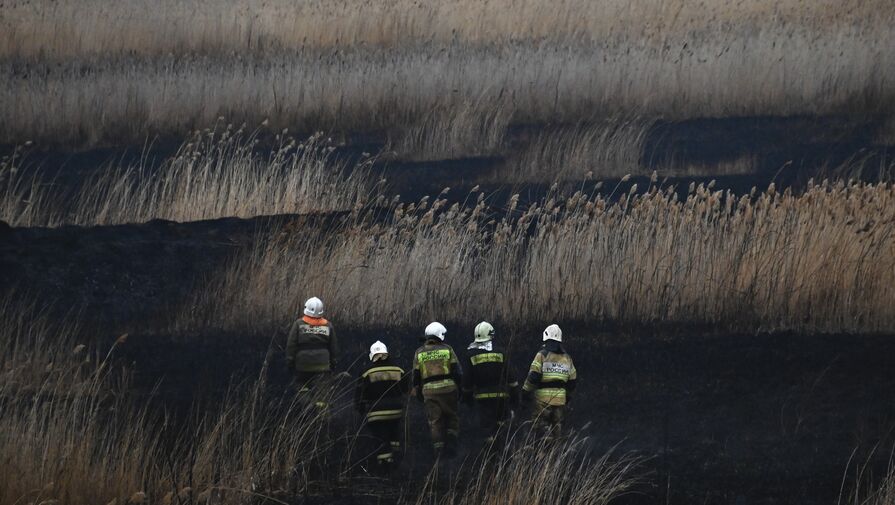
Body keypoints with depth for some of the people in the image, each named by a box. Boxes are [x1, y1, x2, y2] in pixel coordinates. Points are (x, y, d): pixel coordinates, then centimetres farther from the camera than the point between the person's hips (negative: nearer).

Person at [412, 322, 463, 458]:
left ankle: (439, 450, -1)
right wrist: (459, 389, 10)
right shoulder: (447, 350, 1)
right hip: (448, 389, -1)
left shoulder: (419, 353, 6)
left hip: (429, 391, 1)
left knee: (435, 422, 5)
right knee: (452, 418, 12)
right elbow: (457, 371, 0)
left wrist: (418, 393, 16)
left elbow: (416, 376, 7)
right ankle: (451, 444, -1)